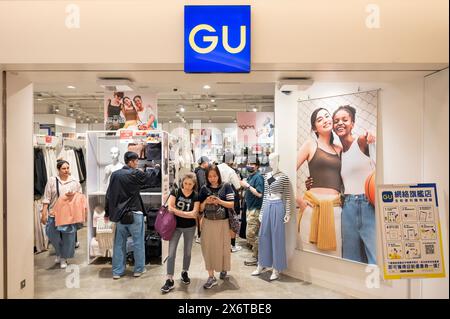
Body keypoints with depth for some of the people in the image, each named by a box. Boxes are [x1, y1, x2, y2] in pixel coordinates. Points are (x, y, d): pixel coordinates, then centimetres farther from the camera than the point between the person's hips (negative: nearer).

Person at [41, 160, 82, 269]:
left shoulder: (75, 182, 2)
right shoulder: (52, 181, -1)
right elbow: (46, 198, -2)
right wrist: (44, 213, -5)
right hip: (54, 214, 0)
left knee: (68, 237, 5)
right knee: (53, 236, 4)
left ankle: (64, 258, 25)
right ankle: (59, 253, 33)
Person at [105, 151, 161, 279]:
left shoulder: (115, 174, 5)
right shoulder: (135, 174, -13)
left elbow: (109, 195, 9)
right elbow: (150, 178, 1)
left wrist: (107, 212, 16)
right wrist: (157, 168, 21)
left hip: (119, 214, 6)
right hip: (134, 214, -5)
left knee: (119, 243, 12)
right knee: (138, 242, 8)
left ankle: (117, 271, 18)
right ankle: (139, 269, 18)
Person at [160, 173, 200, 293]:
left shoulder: (196, 196, -7)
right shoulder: (175, 192, -7)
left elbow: (194, 213, -14)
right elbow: (170, 208, -15)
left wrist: (176, 211, -18)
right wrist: (188, 214, -18)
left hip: (190, 227, 1)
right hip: (175, 226, -1)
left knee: (187, 252, 15)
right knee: (171, 253, -3)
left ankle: (184, 273, 37)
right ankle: (170, 280, 6)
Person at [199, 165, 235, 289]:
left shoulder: (226, 186, -6)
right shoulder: (204, 189, 0)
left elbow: (231, 204, -6)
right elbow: (200, 208, 4)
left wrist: (219, 201, -20)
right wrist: (206, 202, -16)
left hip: (222, 222, -1)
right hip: (208, 223, 2)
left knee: (223, 247, 12)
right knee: (209, 248, 2)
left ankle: (223, 269, 39)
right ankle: (211, 277, 12)